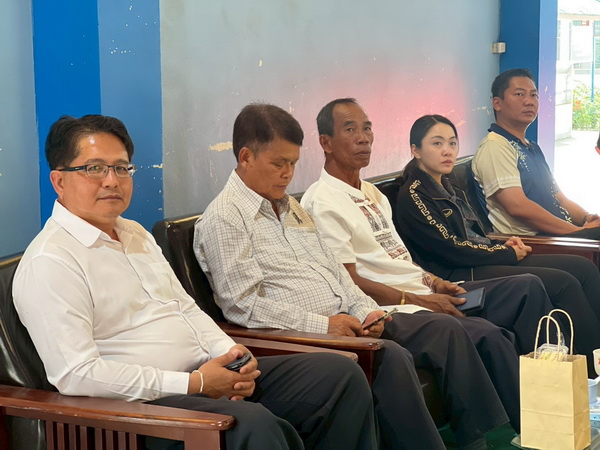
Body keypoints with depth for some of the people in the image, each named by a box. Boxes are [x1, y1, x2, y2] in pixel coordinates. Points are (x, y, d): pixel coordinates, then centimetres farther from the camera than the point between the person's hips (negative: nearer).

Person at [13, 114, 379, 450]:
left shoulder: (135, 235, 17)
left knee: (340, 373, 2)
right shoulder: (49, 263, -12)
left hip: (207, 375, 9)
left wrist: (229, 351, 1)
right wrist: (192, 383, -19)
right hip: (143, 405, -9)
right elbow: (76, 375, -20)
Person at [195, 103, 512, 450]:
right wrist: (323, 324, -17)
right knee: (391, 356, -31)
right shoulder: (223, 218, -6)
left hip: (346, 320, 9)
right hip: (299, 336, -9)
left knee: (444, 328, -4)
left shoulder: (292, 208, 21)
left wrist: (365, 310, 2)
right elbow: (243, 304, -15)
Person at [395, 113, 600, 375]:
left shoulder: (448, 189, 19)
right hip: (459, 276, -9)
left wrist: (505, 246, 2)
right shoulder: (413, 195, -9)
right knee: (564, 284, -21)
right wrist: (507, 253, -6)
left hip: (482, 262, 9)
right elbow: (451, 249, -15)